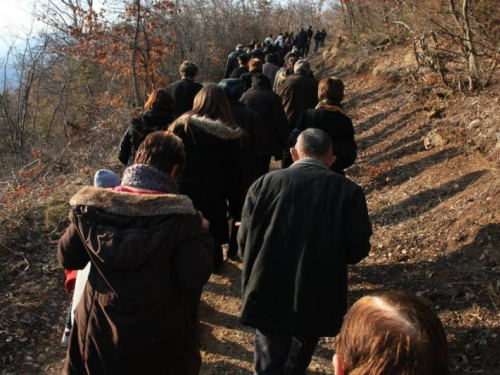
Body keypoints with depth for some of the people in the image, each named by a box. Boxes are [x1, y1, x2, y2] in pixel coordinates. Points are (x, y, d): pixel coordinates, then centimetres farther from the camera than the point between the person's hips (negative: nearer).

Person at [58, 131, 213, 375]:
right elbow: (196, 277, -18)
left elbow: (67, 258, 0)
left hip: (99, 330, 2)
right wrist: (202, 234, -3)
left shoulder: (91, 207, -11)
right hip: (158, 338, -2)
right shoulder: (179, 217, -21)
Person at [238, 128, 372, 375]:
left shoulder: (264, 183, -6)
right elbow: (358, 249, -5)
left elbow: (244, 241, -3)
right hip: (318, 299, 0)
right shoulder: (348, 191, -7)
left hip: (269, 294, 0)